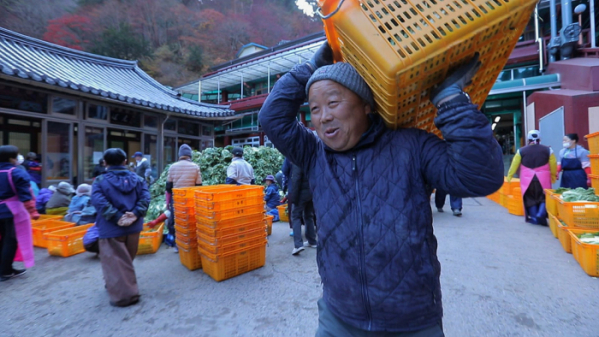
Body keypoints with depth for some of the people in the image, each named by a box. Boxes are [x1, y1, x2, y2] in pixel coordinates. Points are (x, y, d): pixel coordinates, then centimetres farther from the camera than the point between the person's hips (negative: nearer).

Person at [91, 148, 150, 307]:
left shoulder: (100, 181, -5)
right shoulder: (137, 179, 4)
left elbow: (98, 201, -20)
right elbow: (145, 198, -9)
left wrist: (116, 217, -20)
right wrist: (136, 214, -14)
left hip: (111, 228, -4)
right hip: (133, 226, 5)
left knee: (115, 262, 5)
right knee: (127, 260, 21)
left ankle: (124, 295, 7)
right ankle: (119, 288, 42)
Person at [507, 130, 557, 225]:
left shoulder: (521, 151, 0)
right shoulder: (547, 150, 3)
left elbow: (514, 165, 0)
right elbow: (553, 166, 6)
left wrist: (509, 176, 8)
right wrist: (553, 177, 18)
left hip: (527, 180, 0)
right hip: (543, 180, 0)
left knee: (530, 199, 10)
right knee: (544, 198, 10)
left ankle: (534, 218, 15)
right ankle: (541, 215, -9)